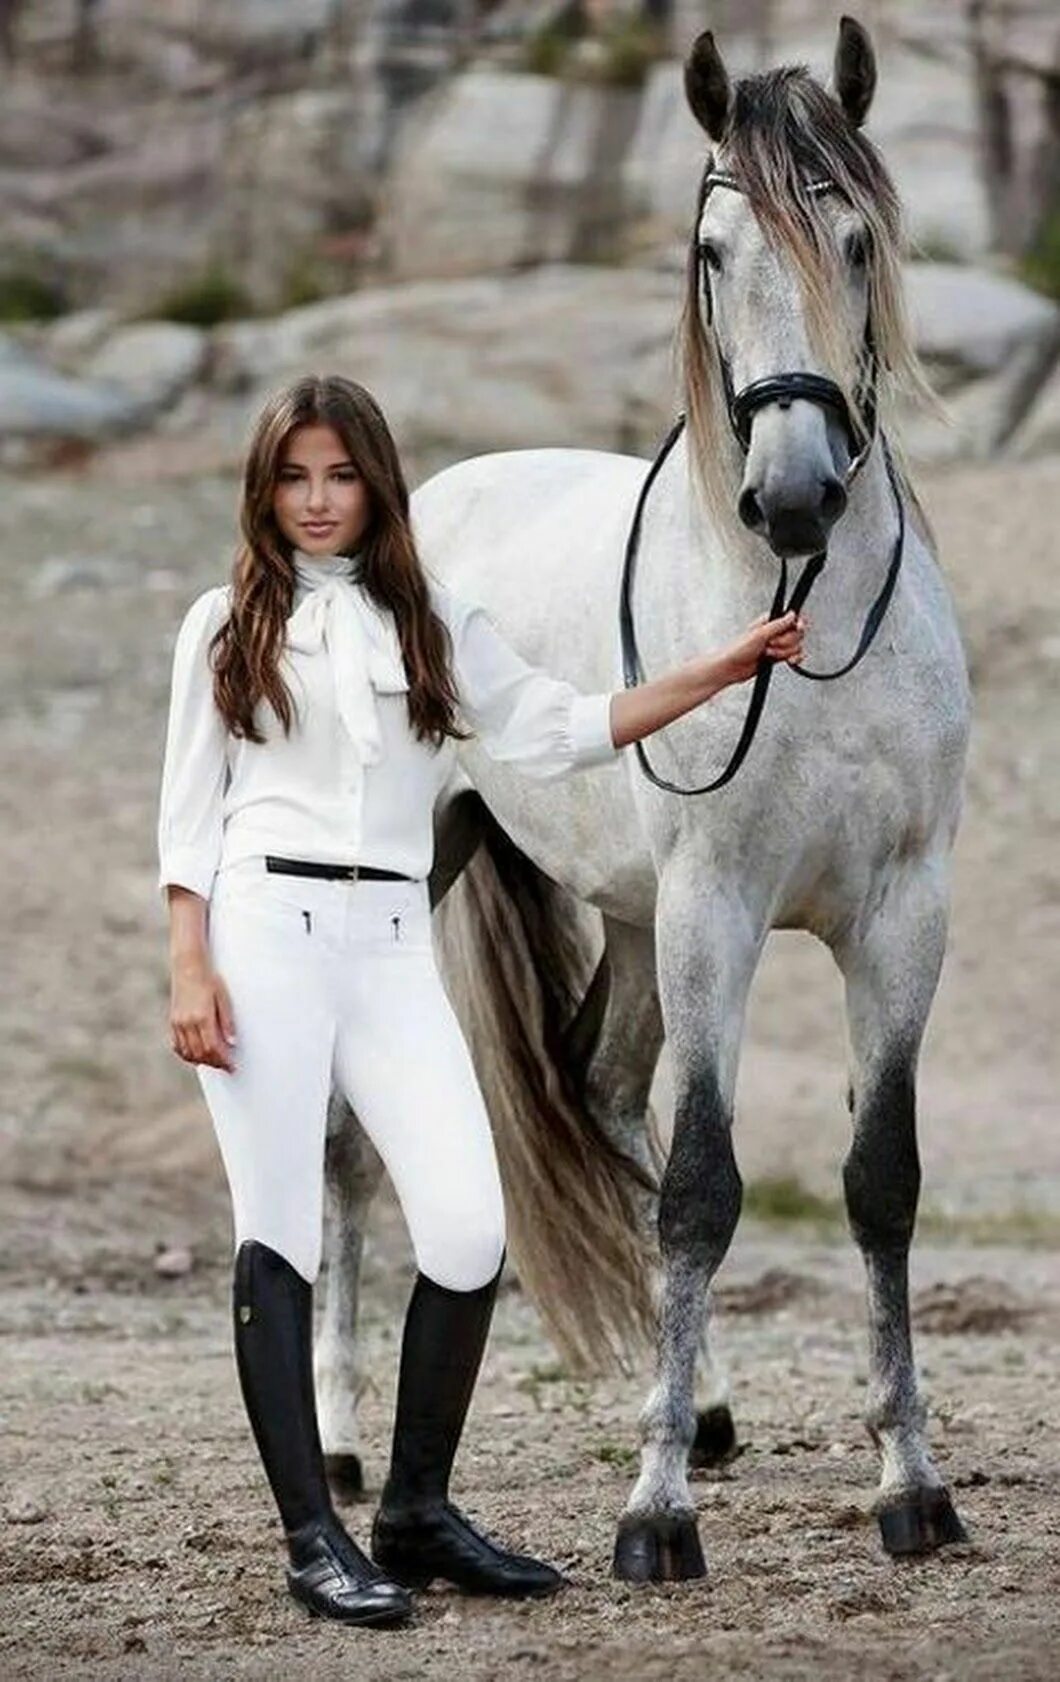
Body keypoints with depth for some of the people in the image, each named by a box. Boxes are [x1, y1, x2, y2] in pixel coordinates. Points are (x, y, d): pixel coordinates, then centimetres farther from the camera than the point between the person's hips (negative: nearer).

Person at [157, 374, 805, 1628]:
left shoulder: (432, 625, 15)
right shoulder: (227, 626, 8)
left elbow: (556, 729, 12)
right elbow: (189, 813, 5)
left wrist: (721, 673, 5)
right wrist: (188, 969, -5)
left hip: (392, 946, 3)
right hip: (265, 930, -3)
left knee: (469, 1229, -7)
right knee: (280, 1234, -4)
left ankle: (417, 1510, 7)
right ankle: (311, 1536, -2)